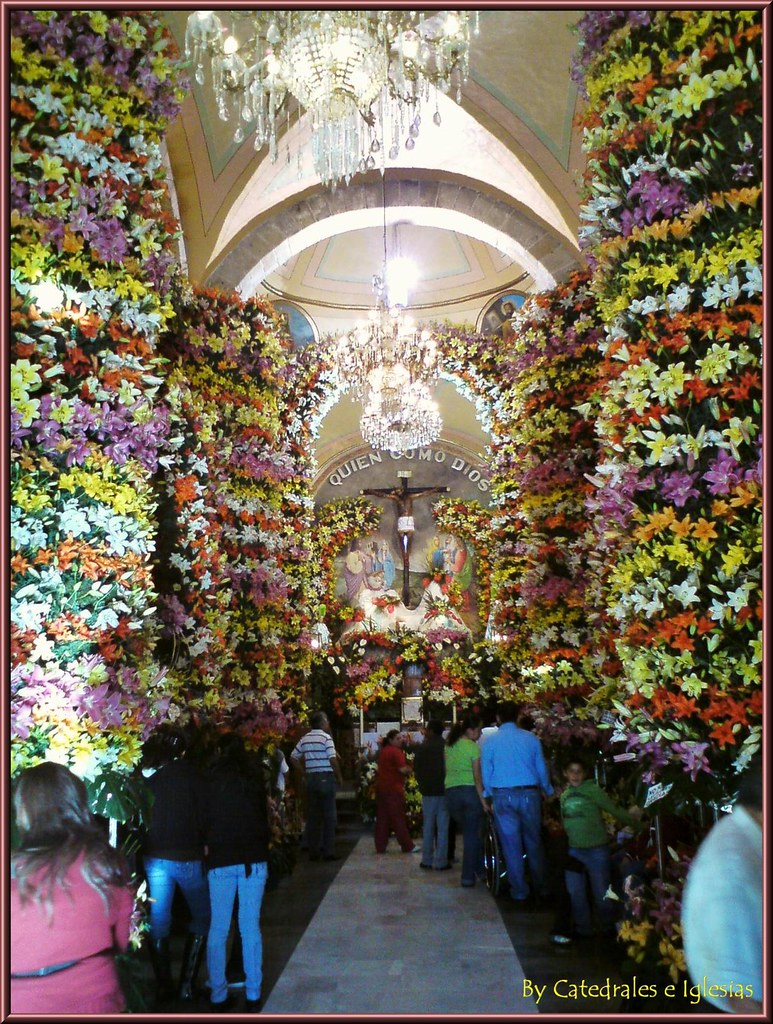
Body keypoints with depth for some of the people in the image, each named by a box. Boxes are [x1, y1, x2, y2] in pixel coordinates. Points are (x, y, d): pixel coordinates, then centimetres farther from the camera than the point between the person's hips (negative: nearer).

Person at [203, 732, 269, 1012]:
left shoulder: (212, 777, -2)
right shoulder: (255, 774, 4)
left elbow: (203, 815, 2)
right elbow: (264, 812, 12)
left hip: (220, 857, -2)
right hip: (255, 857, 2)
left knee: (218, 929, 9)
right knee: (251, 928, 8)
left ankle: (218, 995, 14)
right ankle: (253, 994, 14)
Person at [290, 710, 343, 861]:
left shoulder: (304, 739, 8)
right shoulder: (326, 737, -8)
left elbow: (293, 758, 10)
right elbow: (333, 759, -14)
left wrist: (304, 774, 14)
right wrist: (339, 777, -3)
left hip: (310, 779, 5)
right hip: (326, 778, -5)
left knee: (312, 816, 9)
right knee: (329, 815, 1)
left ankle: (313, 852, 13)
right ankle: (328, 852, 1)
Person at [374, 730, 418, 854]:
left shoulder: (382, 751, 14)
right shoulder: (396, 751, -12)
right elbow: (403, 769, -19)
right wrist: (409, 769, -1)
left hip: (381, 787, 8)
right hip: (393, 788, -8)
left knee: (382, 818, 9)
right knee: (399, 818, -1)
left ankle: (380, 846, 10)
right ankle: (408, 846, 6)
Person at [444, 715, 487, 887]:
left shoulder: (449, 745, 11)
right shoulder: (472, 746, -7)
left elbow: (446, 770, 12)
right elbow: (477, 776, -11)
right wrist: (483, 800, -10)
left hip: (451, 792, 5)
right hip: (470, 791, -5)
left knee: (468, 833, 18)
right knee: (473, 834, 6)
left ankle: (479, 870, 26)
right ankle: (468, 876, 9)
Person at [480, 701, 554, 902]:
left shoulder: (490, 741, -2)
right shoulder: (531, 738, -1)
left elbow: (486, 772, 3)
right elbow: (542, 769, 6)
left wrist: (490, 796, 20)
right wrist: (548, 791, 23)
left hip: (503, 797, -1)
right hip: (529, 794, 1)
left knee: (511, 845, 7)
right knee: (533, 842, 14)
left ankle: (519, 891, 14)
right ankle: (541, 887, 23)